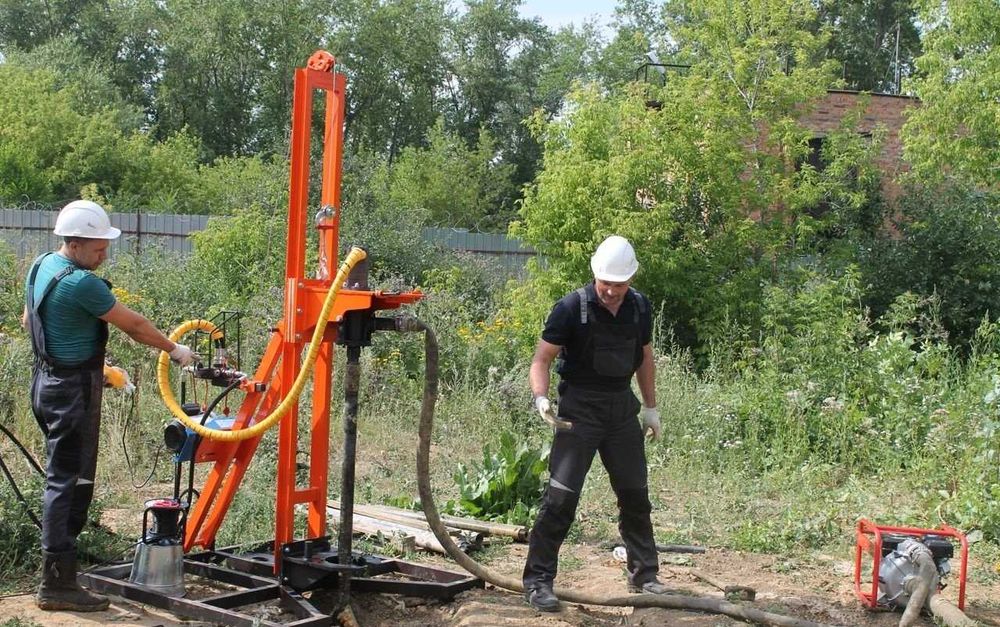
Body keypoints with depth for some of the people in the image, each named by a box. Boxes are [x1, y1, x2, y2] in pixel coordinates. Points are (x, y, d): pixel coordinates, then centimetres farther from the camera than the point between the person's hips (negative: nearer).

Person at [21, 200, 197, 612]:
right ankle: (57, 585, -2)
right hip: (74, 389, -10)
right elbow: (134, 324, -14)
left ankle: (57, 574, 23)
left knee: (63, 479, 16)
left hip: (47, 380, 10)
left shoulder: (41, 267, 8)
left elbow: (28, 320, 21)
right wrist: (175, 350, -1)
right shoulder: (81, 283, -22)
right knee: (68, 483, -6)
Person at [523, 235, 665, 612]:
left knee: (635, 495, 12)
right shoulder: (572, 307, -14)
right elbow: (542, 359, -12)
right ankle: (537, 580, -2)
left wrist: (650, 407, 17)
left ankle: (644, 576, 27)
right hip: (580, 408, -5)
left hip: (623, 407, 5)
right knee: (561, 495, -11)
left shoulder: (640, 308, 3)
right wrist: (541, 398, -29)